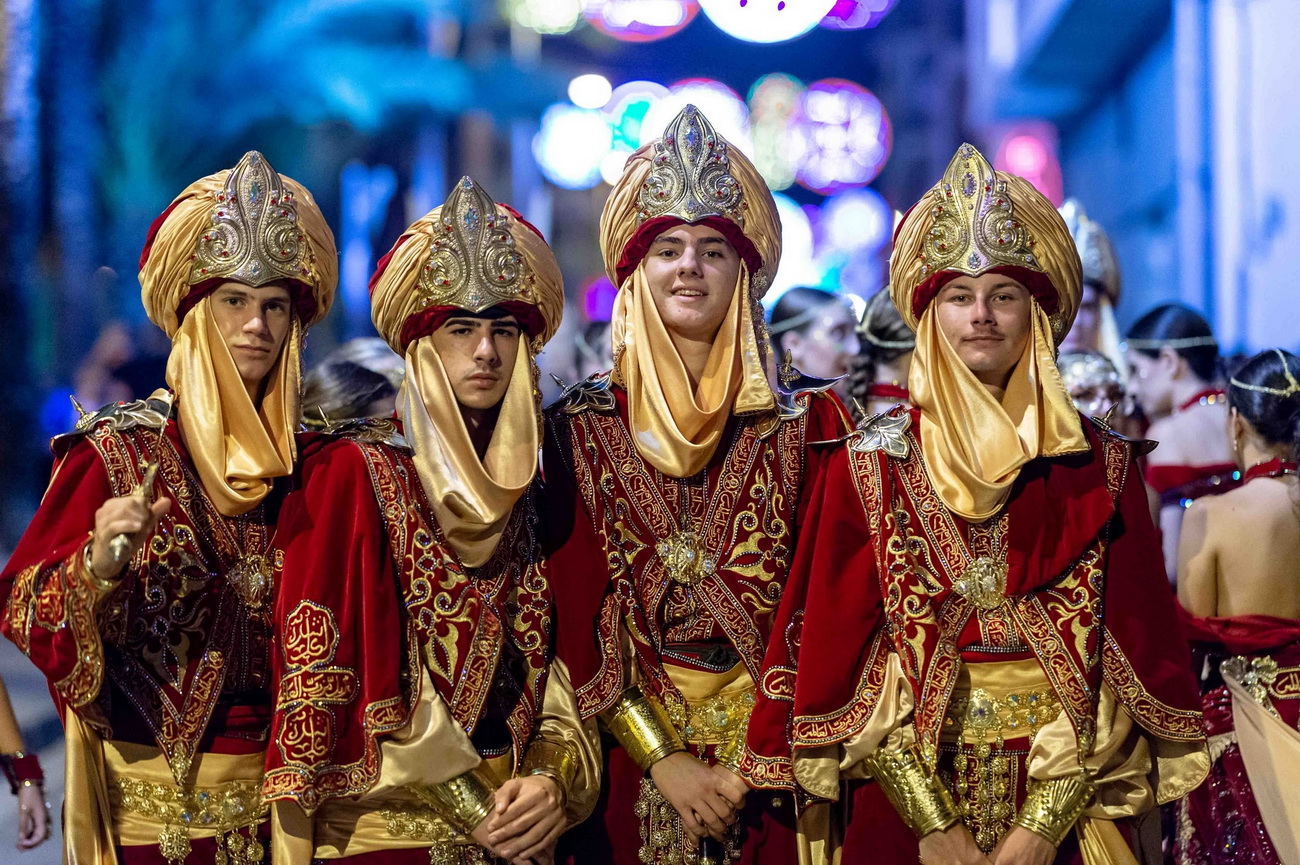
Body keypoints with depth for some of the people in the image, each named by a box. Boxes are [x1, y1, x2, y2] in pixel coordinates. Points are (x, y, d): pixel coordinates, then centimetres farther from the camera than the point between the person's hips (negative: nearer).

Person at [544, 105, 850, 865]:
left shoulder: (806, 423, 0)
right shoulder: (584, 424, 0)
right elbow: (576, 612, -4)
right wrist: (664, 758, -12)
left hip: (771, 754, 0)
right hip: (629, 745, 0)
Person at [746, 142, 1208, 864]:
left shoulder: (1101, 466, 0)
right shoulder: (869, 464, -2)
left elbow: (1134, 650, -3)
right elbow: (839, 650, -4)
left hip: (1069, 804, 1)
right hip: (907, 791, 0)